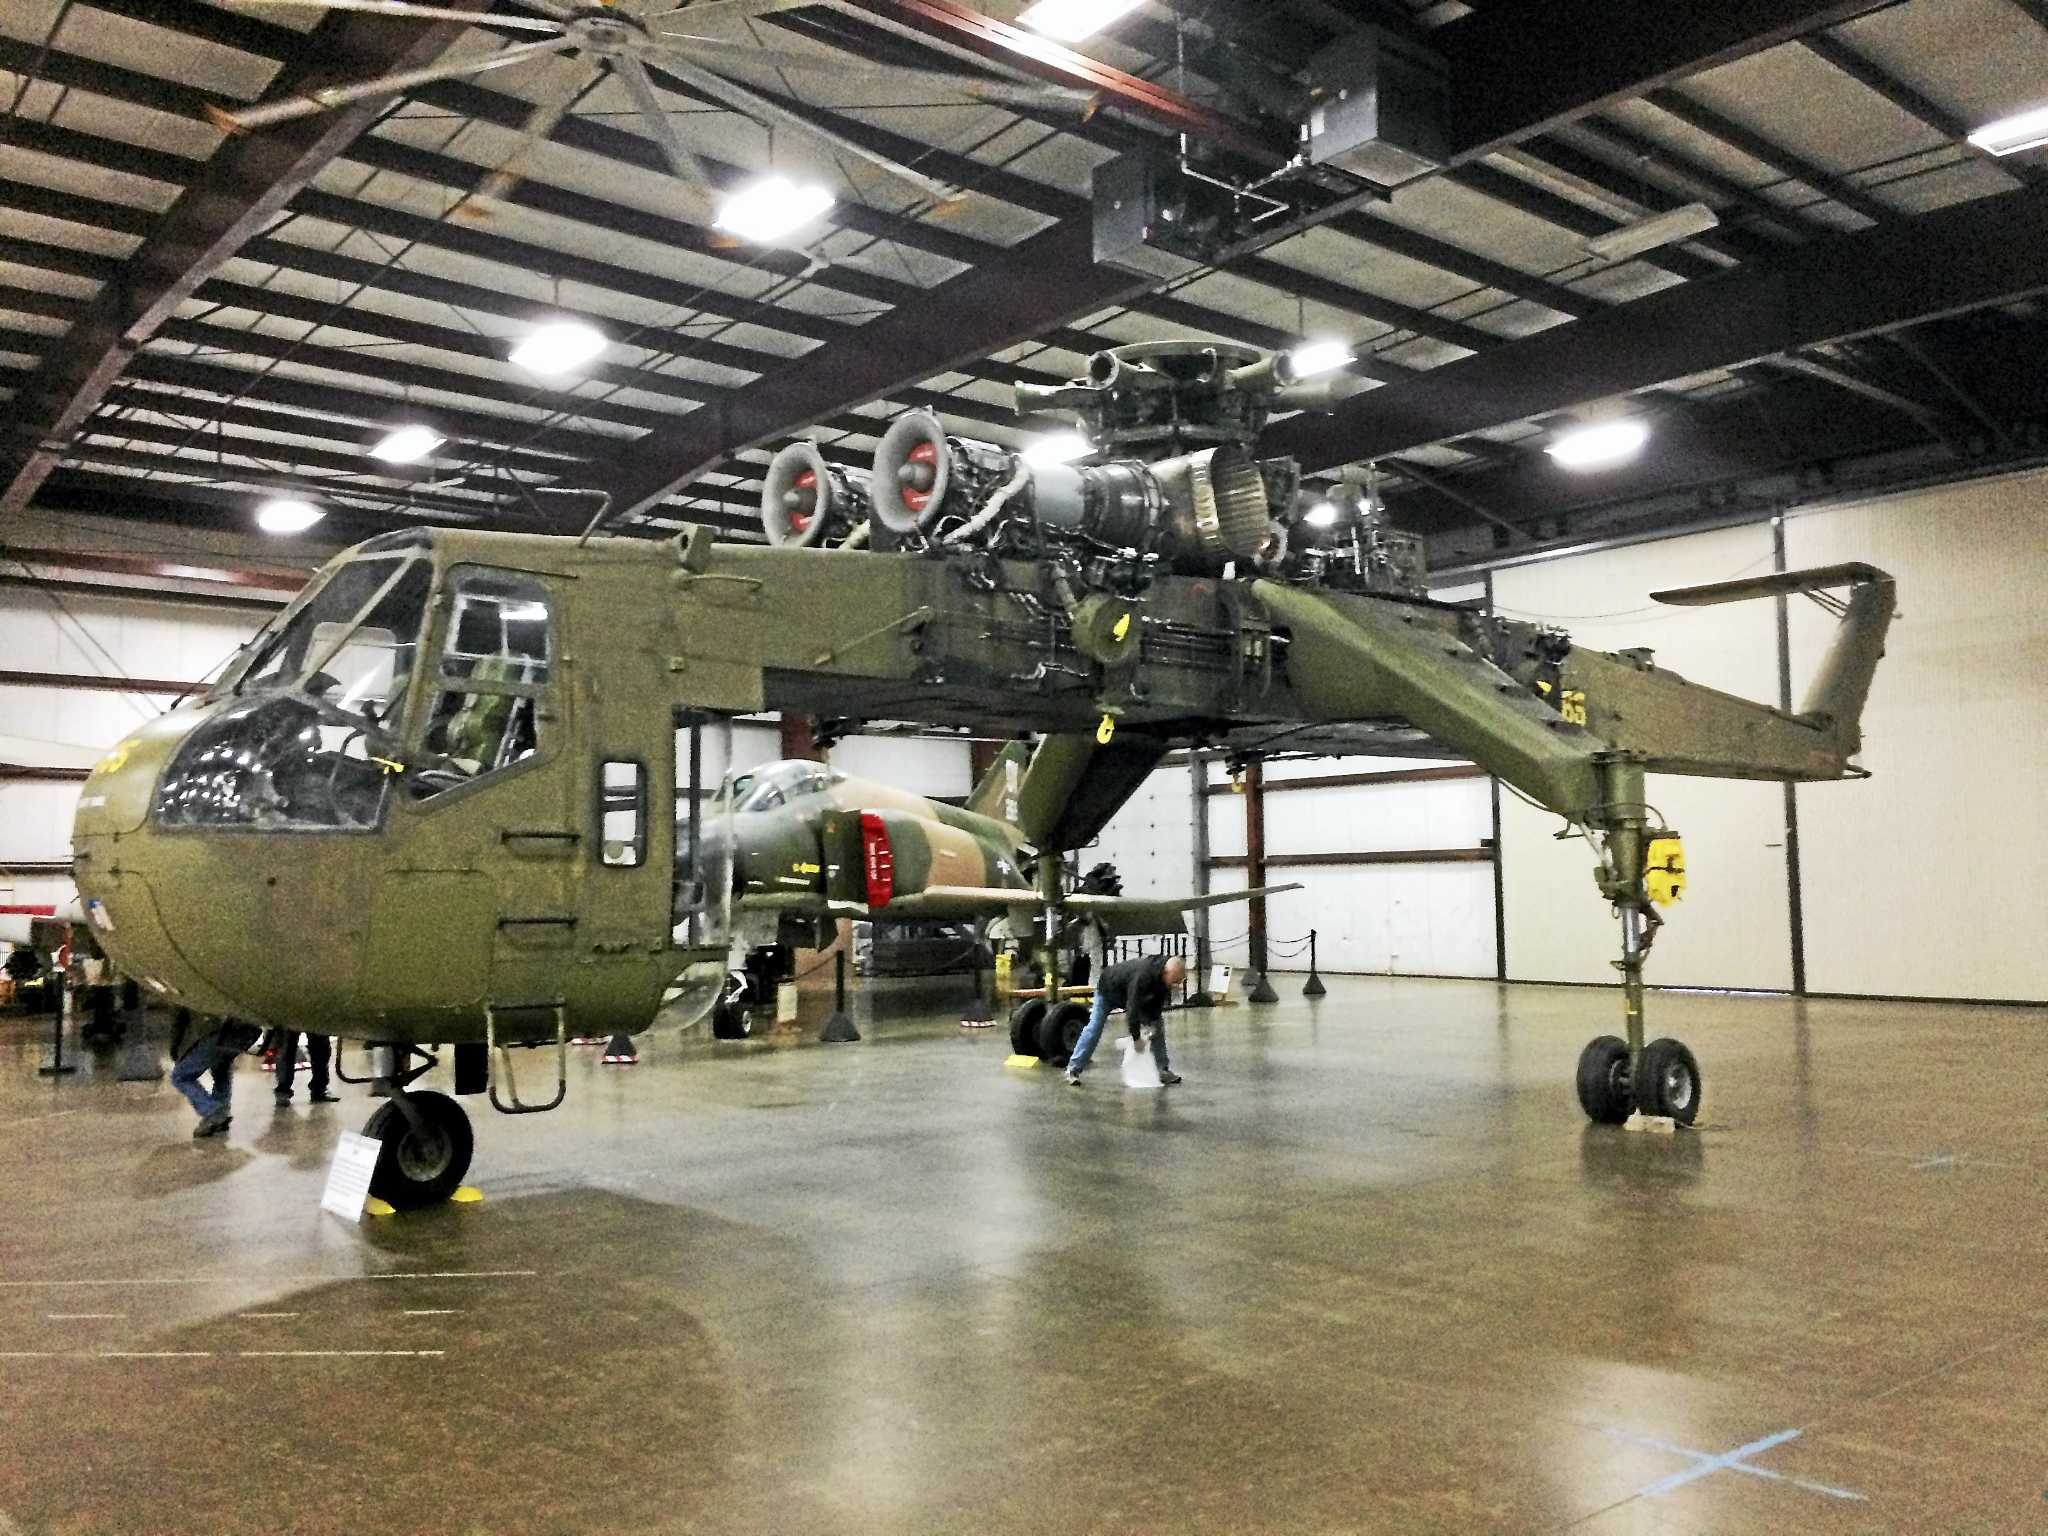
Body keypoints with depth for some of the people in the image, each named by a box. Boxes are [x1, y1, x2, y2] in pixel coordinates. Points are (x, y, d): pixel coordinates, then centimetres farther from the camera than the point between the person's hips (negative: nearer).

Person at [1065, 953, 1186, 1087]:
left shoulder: (1165, 976, -23)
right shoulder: (1142, 976, -46)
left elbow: (1158, 1005, -9)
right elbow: (1132, 1009, -42)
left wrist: (1153, 1023, -20)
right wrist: (1136, 1038, -35)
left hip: (1136, 996, 7)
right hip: (1109, 990, -7)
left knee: (1158, 1025, 0)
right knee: (1094, 1029, -9)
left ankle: (1162, 1071, 5)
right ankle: (1073, 1070, -1)